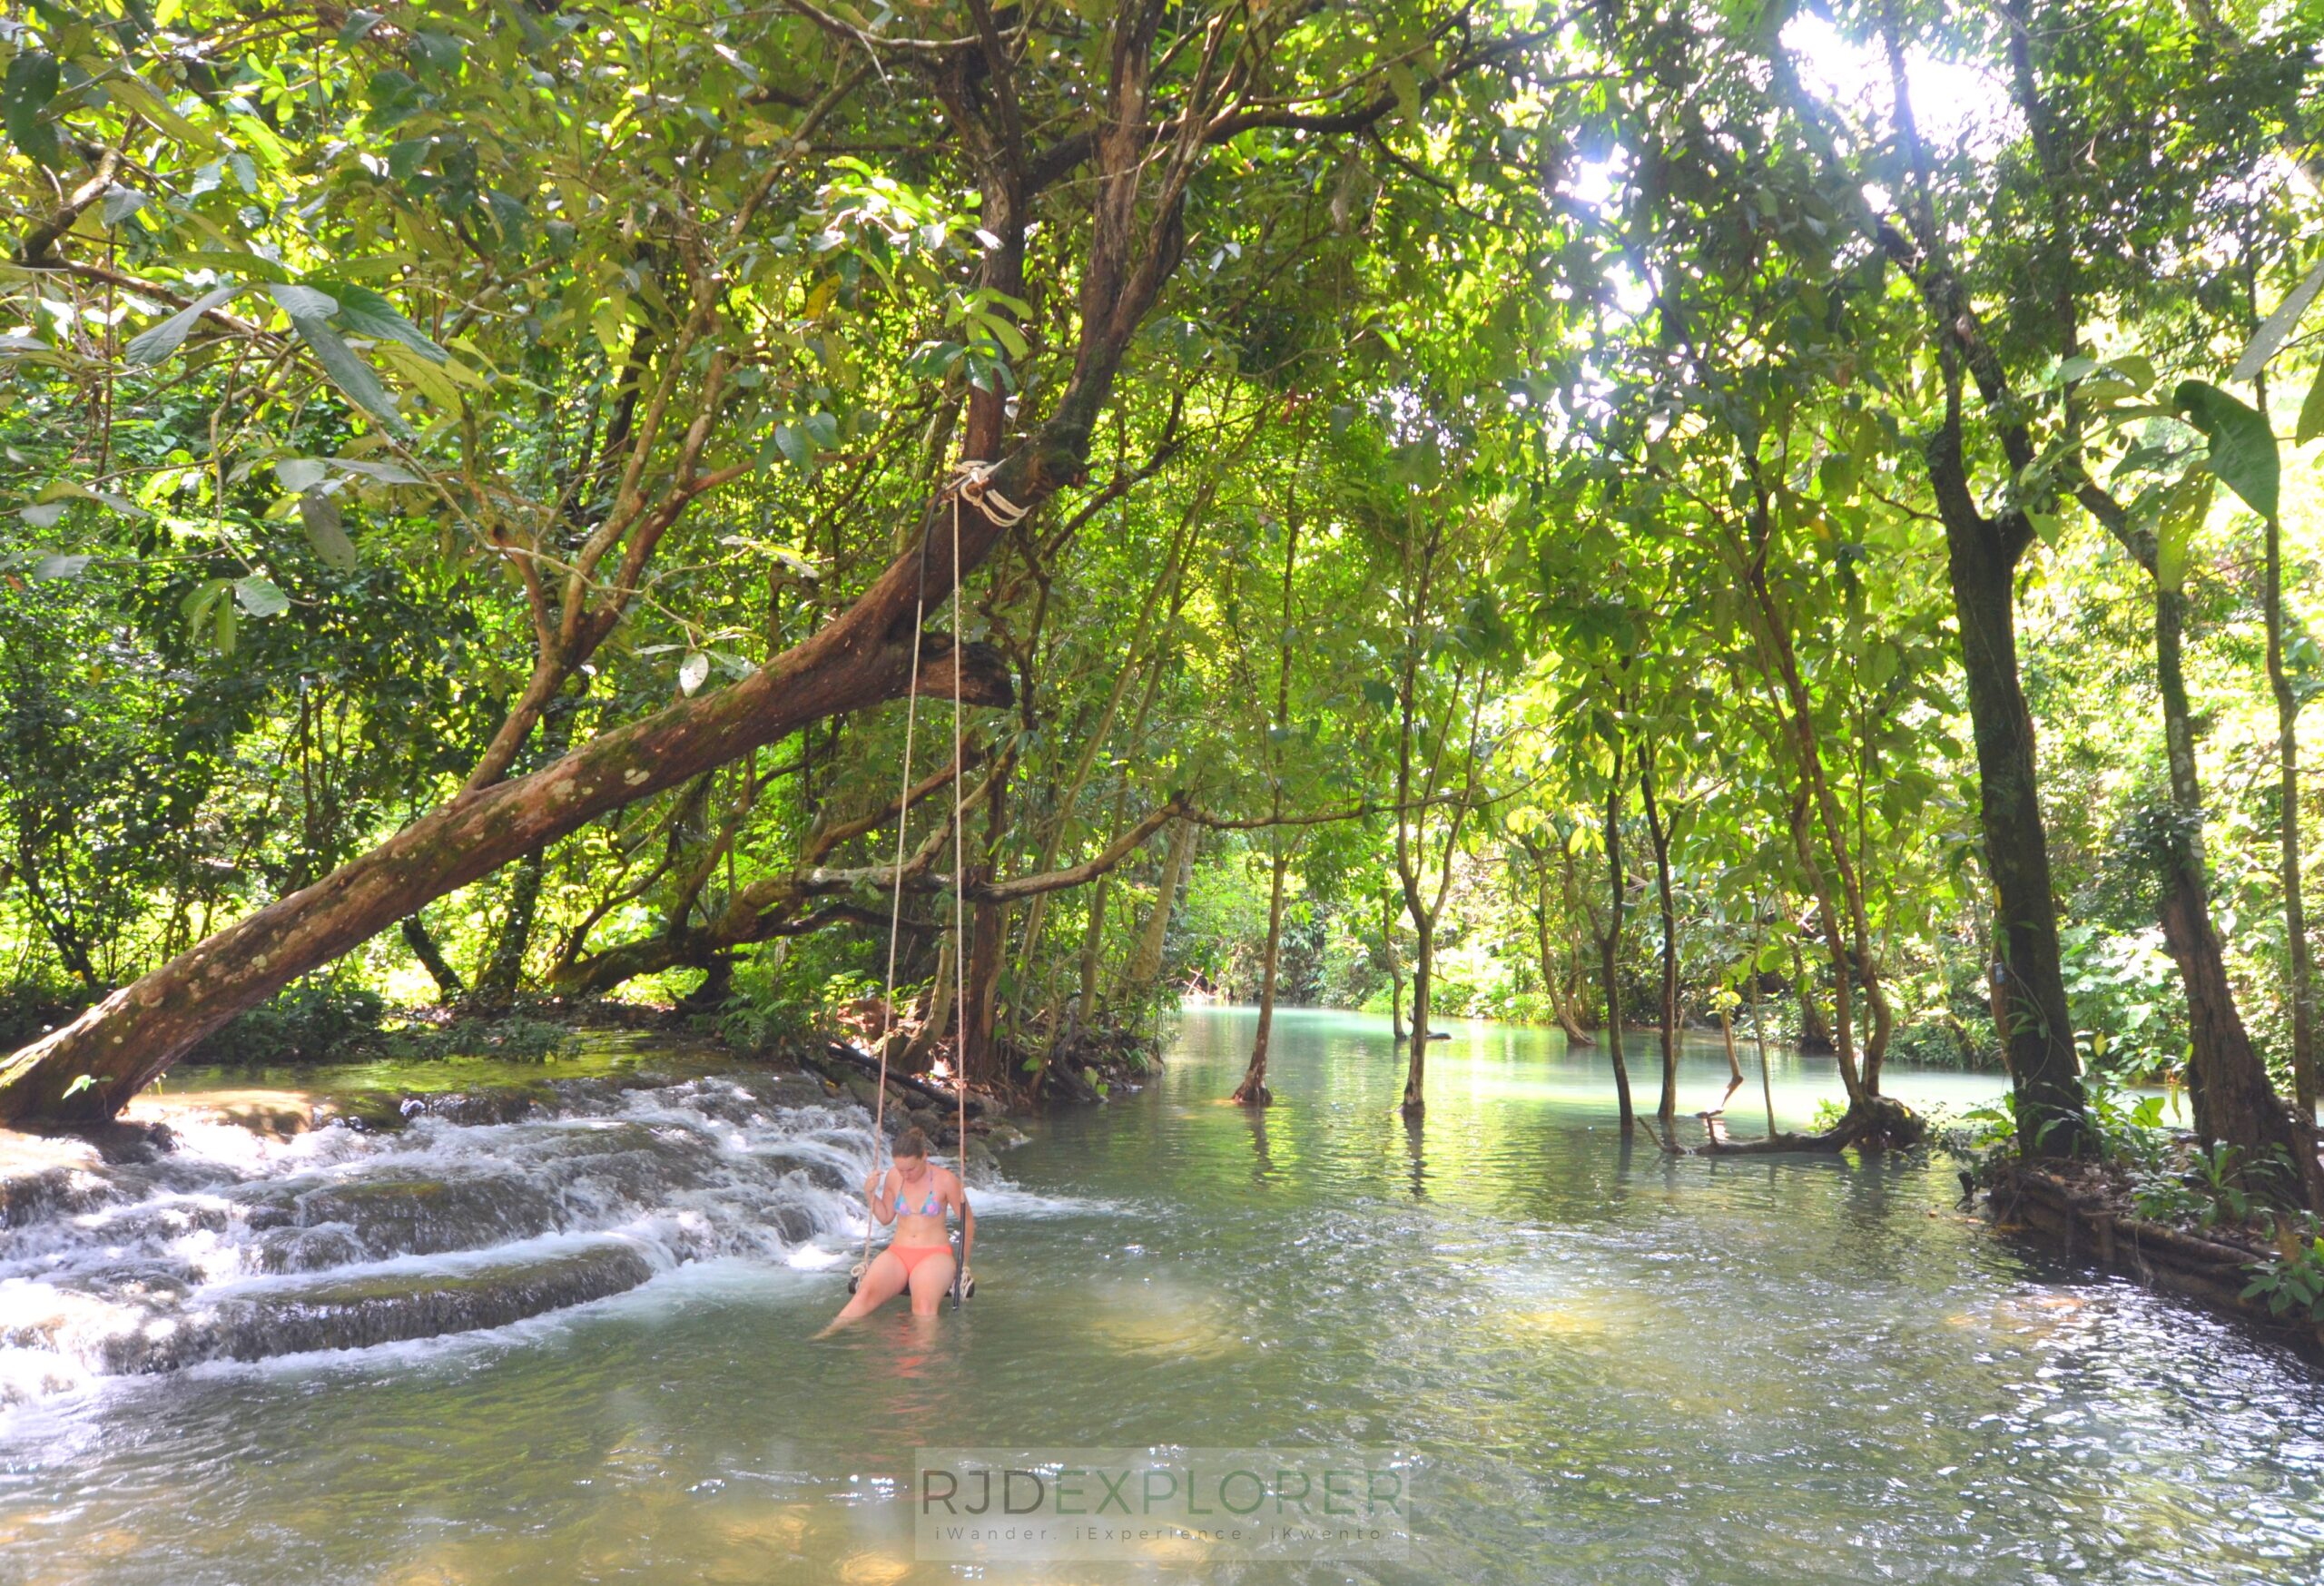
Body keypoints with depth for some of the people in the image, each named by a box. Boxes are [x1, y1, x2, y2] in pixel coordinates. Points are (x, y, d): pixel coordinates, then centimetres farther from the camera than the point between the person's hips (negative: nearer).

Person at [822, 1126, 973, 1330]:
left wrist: (964, 1263, 0)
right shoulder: (893, 1177, 5)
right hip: (897, 1252, 3)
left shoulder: (945, 1179, -6)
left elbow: (968, 1221, 1)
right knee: (865, 1294, -28)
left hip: (935, 1254, -3)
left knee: (924, 1303, -36)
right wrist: (870, 1194, 1)